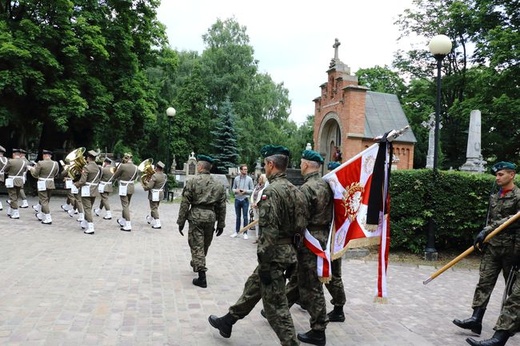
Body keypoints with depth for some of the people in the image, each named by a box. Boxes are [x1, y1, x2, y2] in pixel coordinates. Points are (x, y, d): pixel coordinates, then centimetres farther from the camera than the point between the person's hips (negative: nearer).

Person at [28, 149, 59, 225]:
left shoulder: (40, 163, -15)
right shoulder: (55, 164, -1)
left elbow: (35, 174, -6)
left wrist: (31, 169, 12)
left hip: (42, 184, -5)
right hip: (51, 184, 5)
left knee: (44, 201, 0)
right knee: (46, 200, 19)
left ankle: (48, 219, -3)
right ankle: (41, 215, 33)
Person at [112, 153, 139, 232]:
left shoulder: (122, 166, -16)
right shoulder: (135, 167, 1)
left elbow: (115, 177, -6)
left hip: (124, 188, -6)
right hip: (131, 187, 6)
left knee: (125, 206, -2)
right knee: (126, 205, 21)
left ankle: (128, 226, -2)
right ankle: (122, 221, 38)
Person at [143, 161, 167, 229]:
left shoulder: (154, 176, -22)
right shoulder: (164, 176, 2)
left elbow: (149, 186, -23)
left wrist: (144, 186, 0)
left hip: (154, 194, -8)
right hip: (161, 193, 8)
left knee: (154, 208, 0)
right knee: (155, 207, 23)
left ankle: (157, 224, -2)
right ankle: (150, 219, 42)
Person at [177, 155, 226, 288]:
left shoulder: (192, 181, -5)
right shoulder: (219, 185, 6)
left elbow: (185, 203, -7)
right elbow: (222, 206, 6)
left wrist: (181, 221, 0)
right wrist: (221, 224, 12)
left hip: (196, 216, -4)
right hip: (211, 217, 4)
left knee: (197, 246, 0)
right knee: (205, 245, 20)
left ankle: (202, 278, -3)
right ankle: (196, 264, 44)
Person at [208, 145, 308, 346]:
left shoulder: (271, 191, -20)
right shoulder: (295, 191, 8)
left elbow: (269, 232, -24)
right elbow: (300, 225, 12)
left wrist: (264, 265, -18)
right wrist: (292, 257, 18)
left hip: (274, 256, -10)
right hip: (288, 252, 10)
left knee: (275, 305, 1)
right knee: (253, 287, 23)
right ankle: (227, 322, 41)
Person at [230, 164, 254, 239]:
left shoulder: (249, 179, -3)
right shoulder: (236, 178, 4)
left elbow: (252, 190, -2)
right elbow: (233, 188, 10)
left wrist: (245, 191, -17)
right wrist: (236, 190, -11)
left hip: (245, 200, -2)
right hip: (237, 199, 3)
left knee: (245, 217, 1)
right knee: (238, 216, 13)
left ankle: (245, 233, 8)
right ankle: (236, 231, 22)